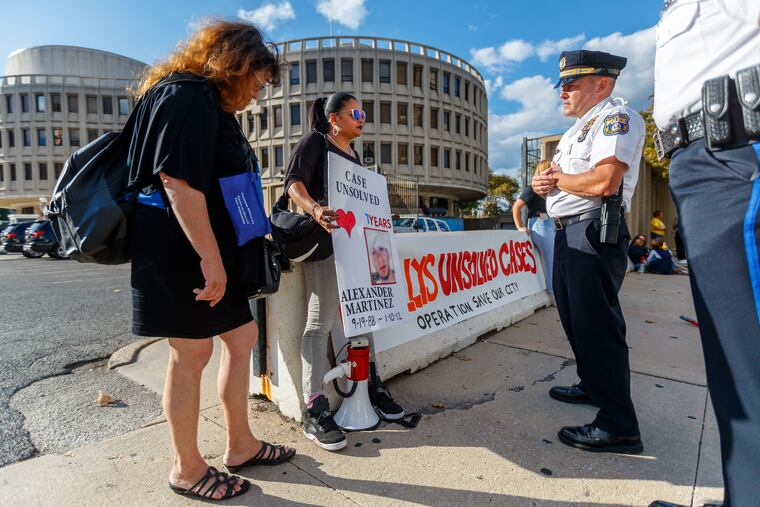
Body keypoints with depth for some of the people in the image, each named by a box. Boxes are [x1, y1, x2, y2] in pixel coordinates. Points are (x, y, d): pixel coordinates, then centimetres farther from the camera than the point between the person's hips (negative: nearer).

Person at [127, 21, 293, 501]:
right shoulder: (185, 96, -10)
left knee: (242, 338, 13)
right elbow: (177, 178, -23)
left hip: (213, 251, 11)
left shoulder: (212, 105, 22)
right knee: (192, 354, 0)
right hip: (184, 252, -10)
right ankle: (188, 470, 21)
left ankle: (241, 445, 28)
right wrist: (209, 258, -25)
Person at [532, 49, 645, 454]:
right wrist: (543, 183, 0)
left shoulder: (617, 118, -7)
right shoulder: (575, 131, 24)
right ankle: (592, 386, 35)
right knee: (574, 317, 17)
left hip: (594, 234, -10)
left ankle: (618, 425, 1)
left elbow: (603, 181, -23)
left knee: (596, 324, -10)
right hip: (567, 234, 10)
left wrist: (557, 178, -6)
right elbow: (556, 180, 24)